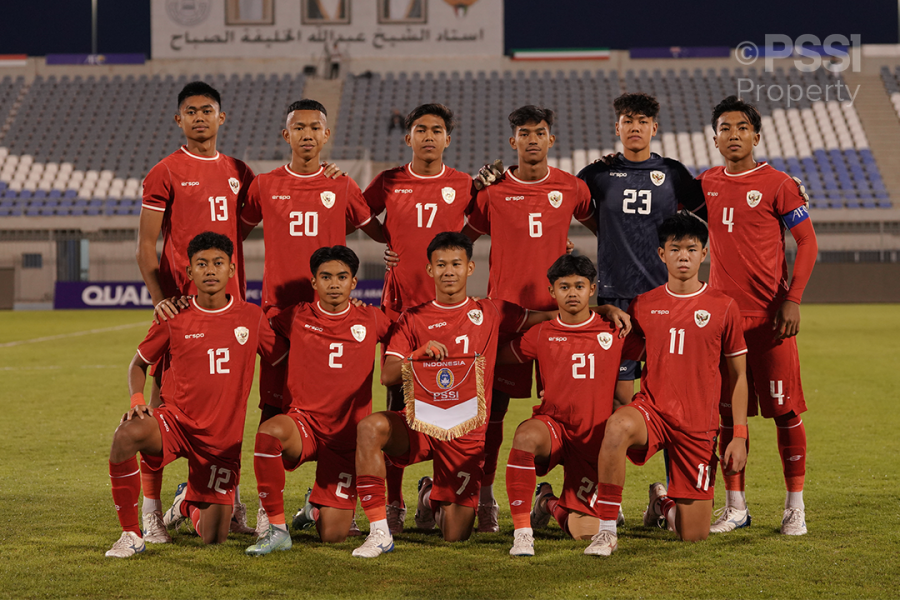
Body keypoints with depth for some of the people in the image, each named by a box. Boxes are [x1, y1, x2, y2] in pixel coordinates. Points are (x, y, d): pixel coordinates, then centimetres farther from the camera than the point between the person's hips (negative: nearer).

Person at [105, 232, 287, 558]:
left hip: (222, 439, 1)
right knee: (126, 435, -36)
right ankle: (130, 535, -19)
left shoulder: (251, 317, 0)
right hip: (175, 420, -1)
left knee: (213, 539, -1)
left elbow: (283, 358, 13)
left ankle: (189, 503, 38)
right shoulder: (174, 319, -2)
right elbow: (139, 362, 9)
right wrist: (137, 399, -8)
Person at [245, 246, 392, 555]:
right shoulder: (297, 318, 3)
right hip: (304, 424, -1)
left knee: (332, 536, -4)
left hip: (348, 435, 1)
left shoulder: (371, 320, 4)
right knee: (270, 430, -39)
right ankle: (277, 529, -23)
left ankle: (318, 508, 37)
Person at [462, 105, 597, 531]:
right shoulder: (493, 190, 2)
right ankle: (485, 496, 8)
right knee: (494, 404, 0)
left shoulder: (571, 188, 5)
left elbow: (600, 226, 22)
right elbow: (463, 238, 14)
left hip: (556, 308, 1)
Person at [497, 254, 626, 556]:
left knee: (585, 532, -6)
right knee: (526, 435, -40)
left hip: (593, 440, 1)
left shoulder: (614, 331, 2)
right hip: (552, 426, -1)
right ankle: (522, 531, -28)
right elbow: (498, 356, 12)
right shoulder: (541, 335, 2)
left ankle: (549, 503, 30)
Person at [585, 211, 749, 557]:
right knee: (618, 426, -39)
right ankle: (607, 530, -27)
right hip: (651, 409, 0)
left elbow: (737, 376, 6)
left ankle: (664, 503, 37)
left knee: (694, 536, 0)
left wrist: (739, 436, 1)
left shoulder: (723, 308, 0)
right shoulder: (643, 305, 5)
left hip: (699, 426, 0)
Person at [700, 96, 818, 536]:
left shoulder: (777, 185, -4)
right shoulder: (705, 185, 9)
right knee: (727, 410, 5)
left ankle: (795, 506, 10)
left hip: (770, 314, -4)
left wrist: (793, 299, -11)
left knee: (784, 408, -1)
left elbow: (807, 242, -2)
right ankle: (735, 507, 14)